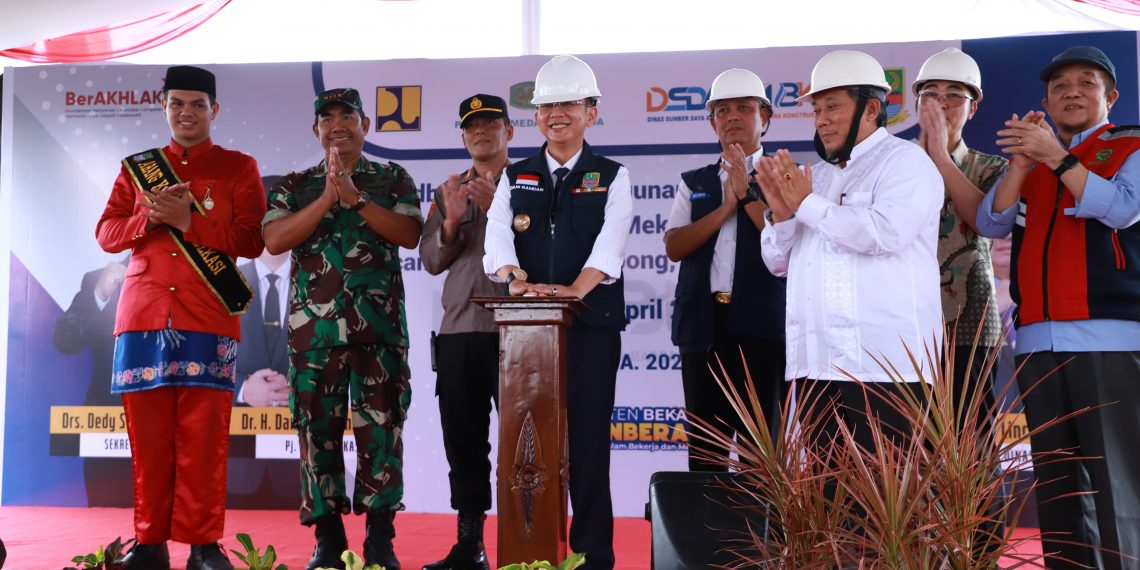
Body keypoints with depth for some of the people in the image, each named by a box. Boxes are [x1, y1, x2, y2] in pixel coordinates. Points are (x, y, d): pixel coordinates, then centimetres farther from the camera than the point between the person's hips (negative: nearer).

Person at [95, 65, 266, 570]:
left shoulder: (239, 167, 8)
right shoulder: (136, 167, 17)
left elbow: (251, 240, -2)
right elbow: (106, 233, 11)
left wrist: (188, 220, -11)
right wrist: (149, 219, -8)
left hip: (208, 320, -2)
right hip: (143, 315, 3)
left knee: (204, 436, -3)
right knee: (148, 434, 3)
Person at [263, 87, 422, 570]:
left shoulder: (393, 179, 10)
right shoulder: (296, 185, 13)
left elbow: (410, 234, -5)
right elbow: (274, 241, -2)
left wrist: (355, 197, -12)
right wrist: (326, 198, -10)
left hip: (380, 325, -1)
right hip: (313, 325, 1)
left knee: (380, 428, -1)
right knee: (318, 428, 3)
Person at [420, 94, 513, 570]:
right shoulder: (450, 191, 18)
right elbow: (431, 260, 9)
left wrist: (496, 209, -17)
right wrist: (452, 221, -7)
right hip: (458, 330, 5)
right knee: (463, 440, 8)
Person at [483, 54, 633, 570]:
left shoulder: (611, 177, 6)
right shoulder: (515, 178, 13)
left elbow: (610, 242, -10)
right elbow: (497, 236, -3)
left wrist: (575, 289, -28)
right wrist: (515, 280, -24)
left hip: (592, 324, -2)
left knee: (588, 436, -1)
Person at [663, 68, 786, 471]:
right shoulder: (694, 182, 16)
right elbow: (674, 246, 2)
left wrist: (747, 194, -11)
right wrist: (726, 207, -7)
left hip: (761, 326, -3)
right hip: (703, 323, 3)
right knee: (703, 449, 7)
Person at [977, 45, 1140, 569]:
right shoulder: (1029, 160, 20)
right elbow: (991, 223, 6)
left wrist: (1055, 157, -15)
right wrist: (1022, 163, -8)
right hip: (1038, 339, 5)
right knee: (1056, 482, 6)